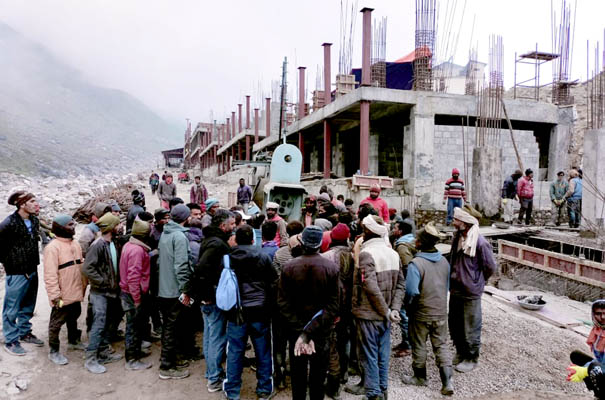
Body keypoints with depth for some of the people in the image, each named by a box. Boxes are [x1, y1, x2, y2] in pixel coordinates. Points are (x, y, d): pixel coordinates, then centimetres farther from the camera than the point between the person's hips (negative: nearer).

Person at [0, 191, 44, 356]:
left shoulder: (34, 220, 3)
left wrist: (34, 260, 11)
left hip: (32, 271, 7)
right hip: (16, 273, -7)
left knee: (28, 306, 20)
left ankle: (24, 333, 37)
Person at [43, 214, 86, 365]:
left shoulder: (75, 244, 7)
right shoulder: (53, 247, -18)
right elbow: (50, 275, -20)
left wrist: (83, 285, 13)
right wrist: (55, 295, -21)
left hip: (76, 293, 8)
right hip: (63, 295, -8)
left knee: (73, 316, 24)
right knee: (57, 322, 7)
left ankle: (73, 341, 43)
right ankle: (54, 351, 21)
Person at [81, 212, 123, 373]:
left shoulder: (114, 244, 8)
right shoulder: (98, 245, -18)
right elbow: (87, 268, -23)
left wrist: (117, 282, 8)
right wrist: (103, 282, -20)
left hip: (111, 292, 8)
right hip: (100, 293, -8)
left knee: (106, 323, 16)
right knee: (99, 324, -5)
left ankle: (104, 353, 27)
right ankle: (90, 359, 4)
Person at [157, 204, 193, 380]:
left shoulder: (164, 233, 10)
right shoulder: (180, 236, -17)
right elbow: (181, 266, -23)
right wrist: (185, 291, -17)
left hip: (163, 289, 9)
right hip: (175, 290, -8)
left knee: (167, 326, 19)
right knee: (172, 328, 1)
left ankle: (167, 359, 32)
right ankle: (167, 367, 11)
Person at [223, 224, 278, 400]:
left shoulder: (228, 258, -2)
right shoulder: (263, 256, -5)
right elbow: (273, 282, -1)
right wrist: (269, 304, 11)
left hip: (236, 311, 1)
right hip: (260, 310, -1)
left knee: (235, 352, 11)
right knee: (263, 352, 11)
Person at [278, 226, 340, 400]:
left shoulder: (289, 267, -9)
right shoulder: (332, 268, -11)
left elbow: (283, 303, -12)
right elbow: (333, 306, -15)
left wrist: (301, 332, -13)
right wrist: (310, 332, -16)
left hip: (295, 331, 1)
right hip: (321, 332, 0)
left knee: (298, 374, 16)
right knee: (318, 375, 15)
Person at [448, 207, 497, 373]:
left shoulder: (480, 243, -21)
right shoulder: (457, 238, 2)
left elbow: (491, 267, -10)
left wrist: (477, 282, 1)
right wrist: (454, 278, 12)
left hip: (471, 293, -7)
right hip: (455, 290, 7)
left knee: (470, 328, 8)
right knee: (454, 325, 18)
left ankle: (472, 359, 26)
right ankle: (460, 353, 38)